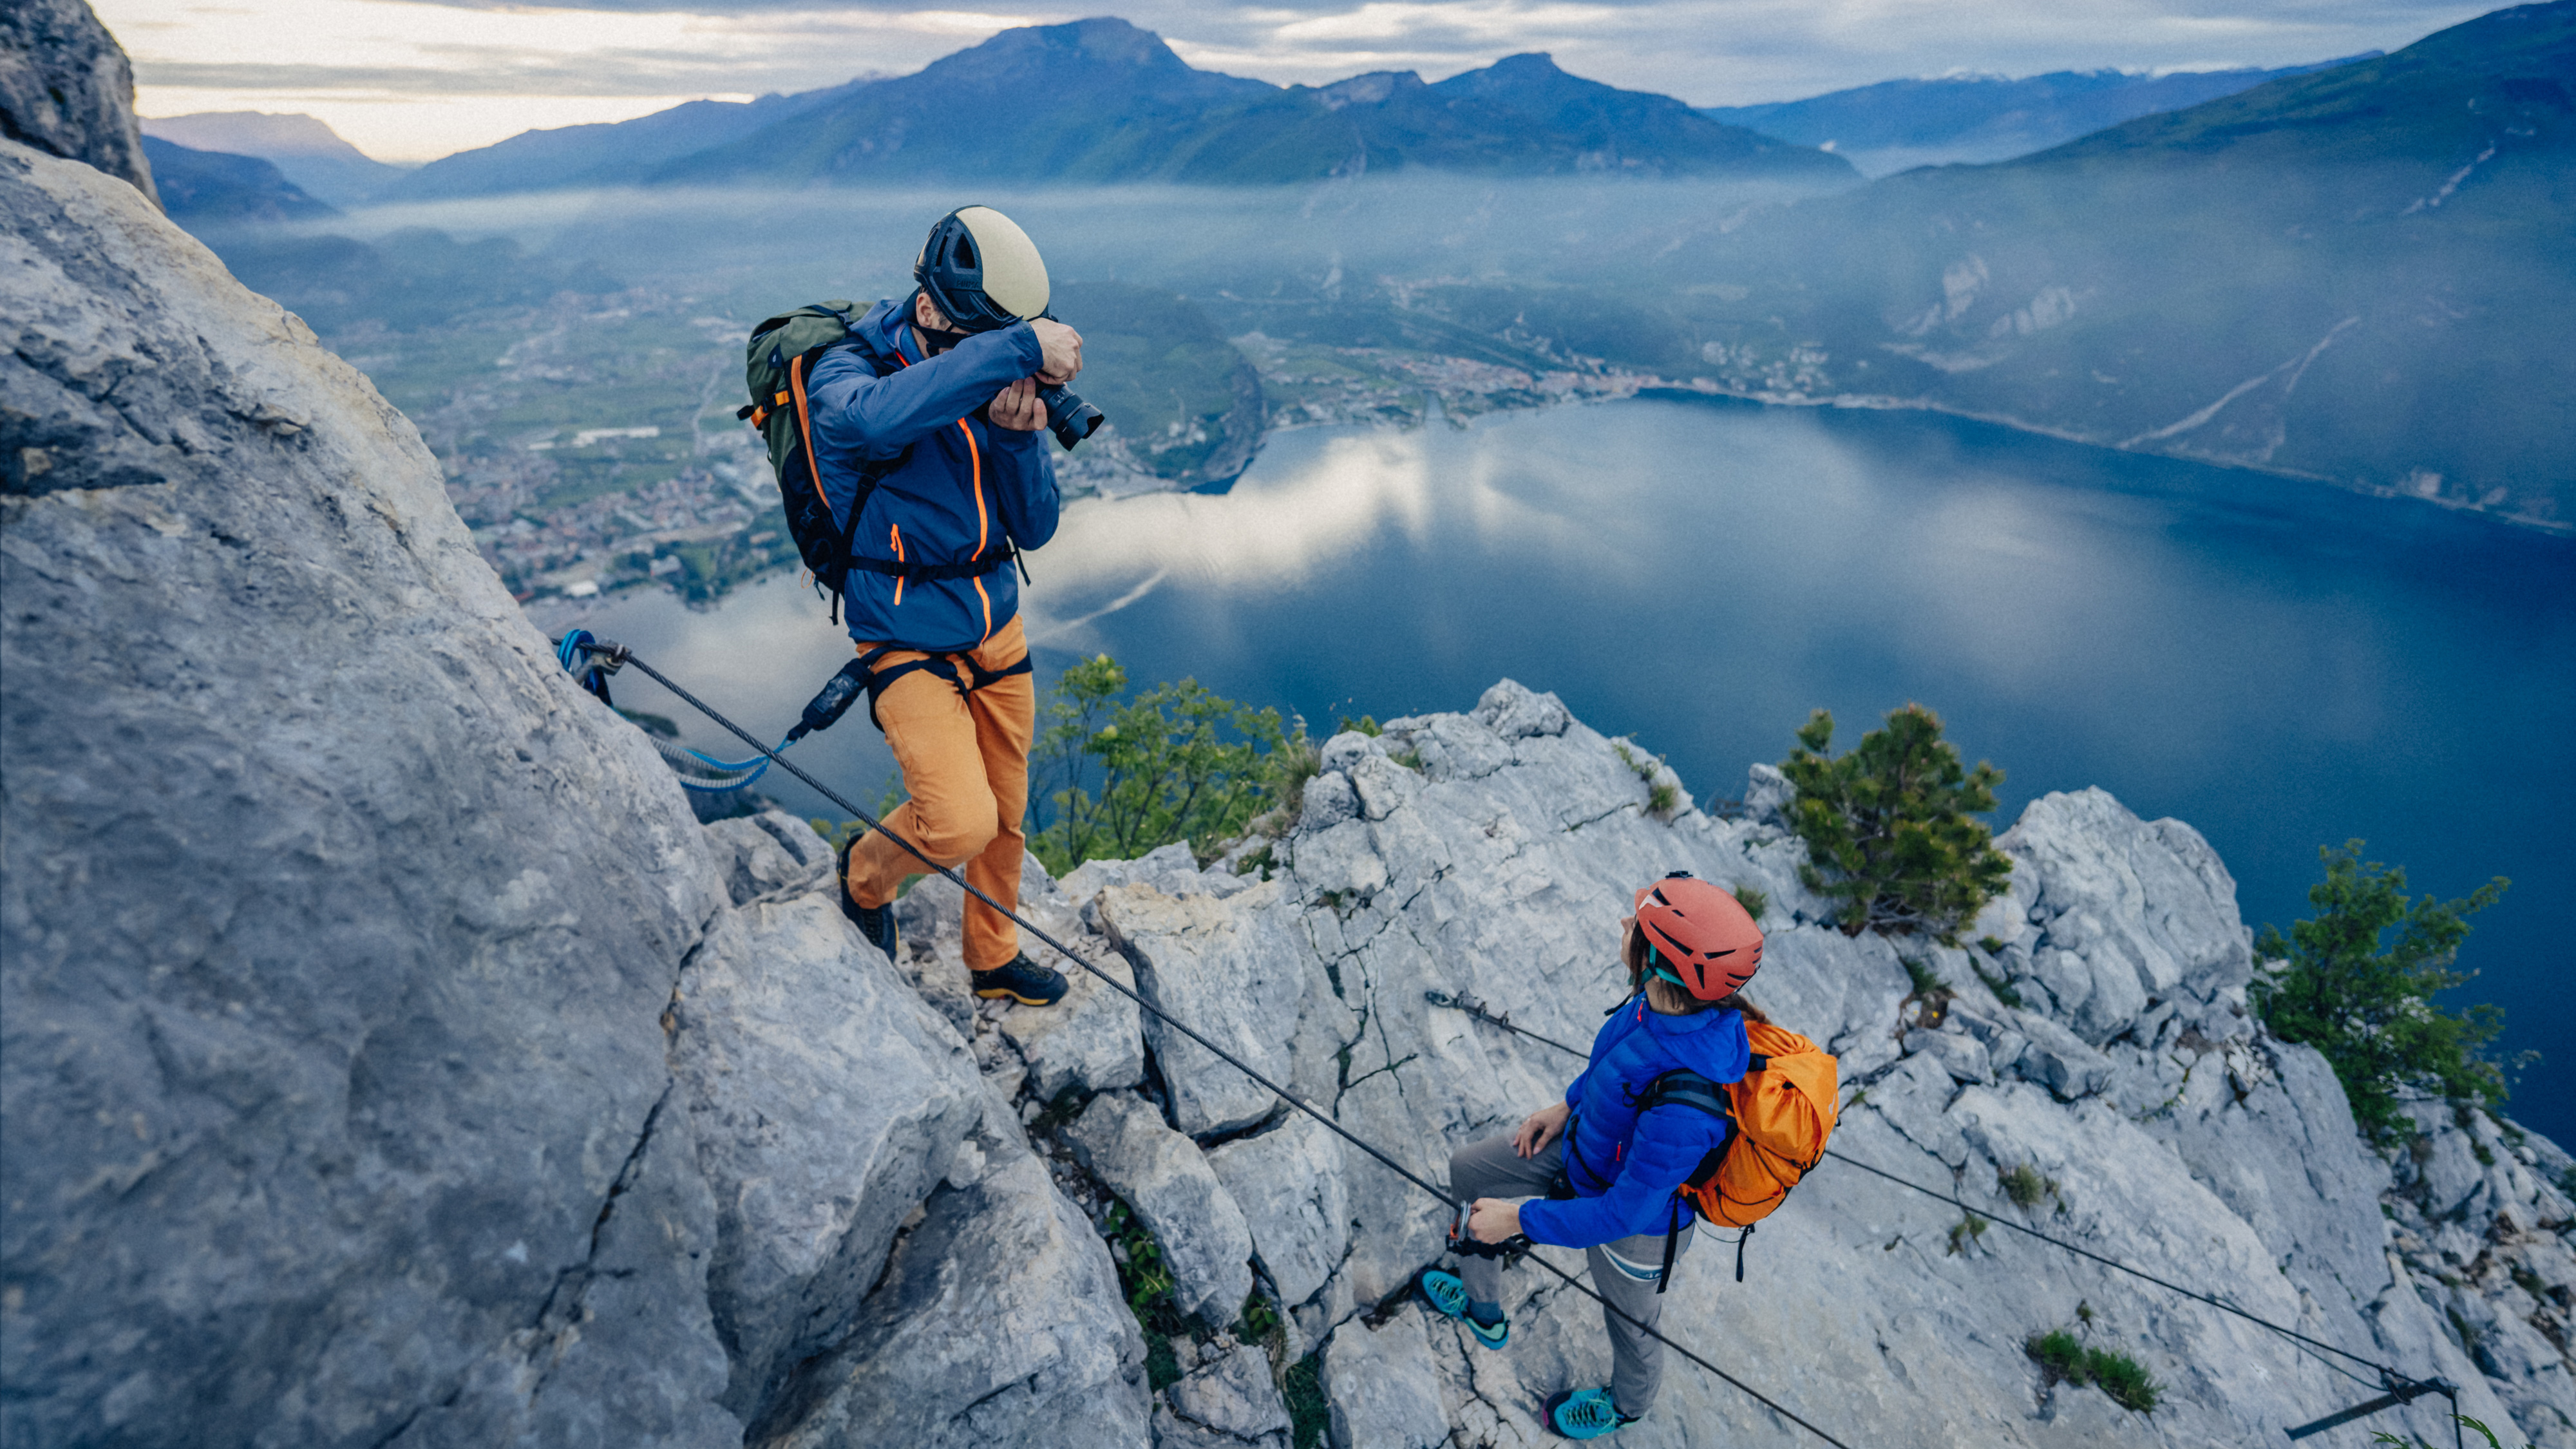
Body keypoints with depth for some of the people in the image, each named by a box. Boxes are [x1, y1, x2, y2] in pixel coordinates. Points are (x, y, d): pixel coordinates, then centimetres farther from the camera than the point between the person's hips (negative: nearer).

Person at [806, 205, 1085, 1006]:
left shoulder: (989, 384, 0)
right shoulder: (846, 372, -14)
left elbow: (1033, 529, -1)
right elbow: (874, 418, -42)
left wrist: (1018, 438, -19)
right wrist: (1020, 347, -41)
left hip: (999, 630, 6)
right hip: (910, 643, -5)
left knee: (1006, 817, 14)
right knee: (961, 821, -19)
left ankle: (994, 958, 39)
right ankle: (867, 873, 17)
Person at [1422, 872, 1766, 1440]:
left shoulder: (1683, 1106, -46)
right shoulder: (1662, 1000, -24)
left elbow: (1625, 1211, -32)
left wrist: (1520, 1219, -22)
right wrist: (1568, 1105, 6)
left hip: (1636, 1222, -7)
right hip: (1583, 1143, 7)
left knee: (1631, 1324, 25)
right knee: (1468, 1169, 18)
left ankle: (1627, 1404, 63)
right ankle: (1483, 1310, 45)